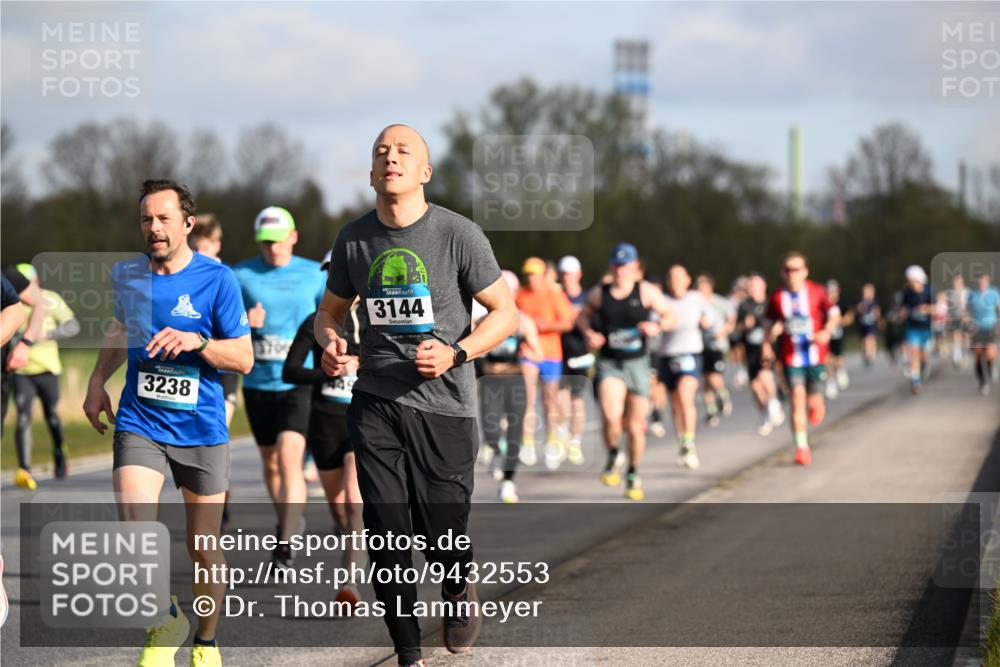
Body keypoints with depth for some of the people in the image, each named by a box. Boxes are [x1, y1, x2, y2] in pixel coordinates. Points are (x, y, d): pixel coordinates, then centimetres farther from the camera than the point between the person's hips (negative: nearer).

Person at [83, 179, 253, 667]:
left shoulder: (216, 279, -6)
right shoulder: (126, 276, 4)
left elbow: (244, 357, -5)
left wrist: (196, 341, -21)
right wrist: (98, 380, 15)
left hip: (202, 430, -2)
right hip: (139, 425, 2)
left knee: (204, 552, 6)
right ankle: (167, 619, 5)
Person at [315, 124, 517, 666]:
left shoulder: (458, 235, -5)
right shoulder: (353, 240, 5)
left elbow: (505, 312, -1)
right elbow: (330, 311, 20)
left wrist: (456, 353, -17)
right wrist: (330, 343, -4)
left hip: (443, 404, -2)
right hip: (375, 404, 3)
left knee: (443, 535, -1)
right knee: (386, 535, -3)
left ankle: (459, 588, 35)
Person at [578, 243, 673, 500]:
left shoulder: (646, 291, -3)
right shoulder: (599, 293, 1)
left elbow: (670, 315, 3)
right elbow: (584, 316, 17)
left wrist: (657, 326, -18)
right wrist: (589, 333, -3)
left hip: (637, 363, 0)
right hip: (609, 363, 0)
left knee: (635, 426, 7)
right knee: (611, 416, -25)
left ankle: (633, 474, 31)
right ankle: (613, 457, 5)